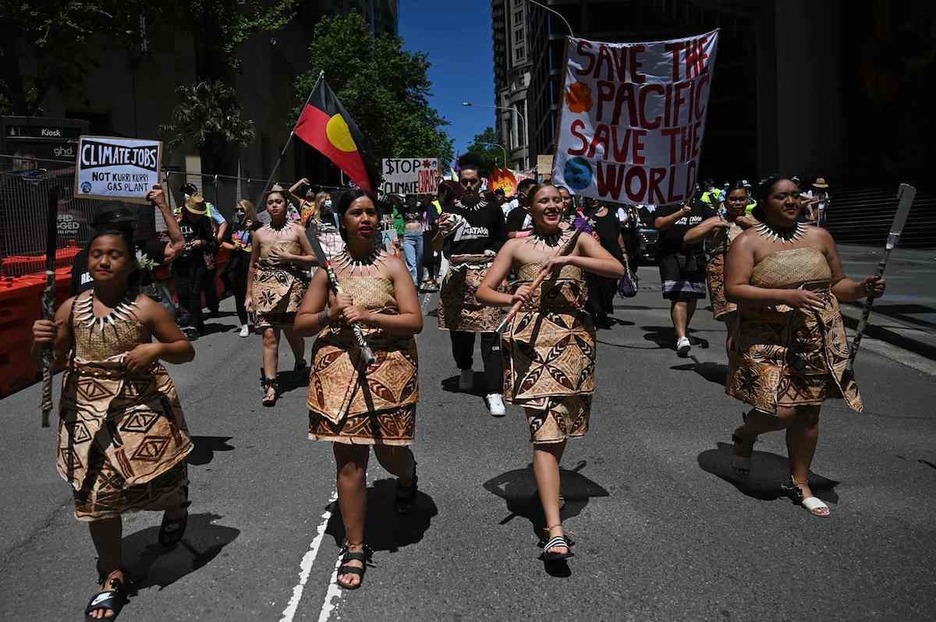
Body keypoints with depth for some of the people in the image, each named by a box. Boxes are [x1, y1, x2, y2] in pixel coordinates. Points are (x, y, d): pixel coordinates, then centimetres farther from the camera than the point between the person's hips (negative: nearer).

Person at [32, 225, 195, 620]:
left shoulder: (145, 309, -7)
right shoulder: (71, 309, 0)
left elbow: (186, 350, 0)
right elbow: (55, 363, 7)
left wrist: (157, 349, -20)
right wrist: (41, 344, -14)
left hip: (142, 407, -2)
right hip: (89, 412, 2)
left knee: (158, 481, 8)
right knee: (97, 494, 7)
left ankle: (176, 501, 50)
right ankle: (113, 578, 24)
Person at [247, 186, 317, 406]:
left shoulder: (297, 230, 1)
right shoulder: (259, 233, 8)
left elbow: (313, 258, 1)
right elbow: (253, 265, 14)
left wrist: (289, 257, -11)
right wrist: (249, 293, 12)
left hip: (291, 286, -1)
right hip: (265, 287, 1)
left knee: (292, 331, 9)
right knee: (269, 335, -7)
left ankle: (300, 362, 42)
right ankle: (270, 385, -6)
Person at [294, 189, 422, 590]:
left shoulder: (392, 264, 0)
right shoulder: (329, 268, 5)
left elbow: (414, 321, -8)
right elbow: (301, 324, 7)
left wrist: (368, 316, -19)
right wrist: (329, 315, -13)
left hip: (388, 367, -1)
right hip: (338, 369, 1)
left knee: (389, 452, 8)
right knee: (349, 461, 3)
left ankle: (407, 477, 48)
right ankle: (354, 549, 17)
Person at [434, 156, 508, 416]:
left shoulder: (492, 207, 8)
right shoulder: (451, 209, 6)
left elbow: (502, 240, 18)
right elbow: (437, 247, -1)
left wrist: (493, 253, 1)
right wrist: (441, 232, -21)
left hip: (486, 273, -1)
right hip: (458, 275, 1)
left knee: (489, 330, -8)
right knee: (458, 327, 10)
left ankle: (494, 392, -9)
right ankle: (465, 369, 41)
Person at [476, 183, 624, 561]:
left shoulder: (579, 240, 10)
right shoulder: (516, 246, 8)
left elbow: (618, 270, -5)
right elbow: (483, 291, 6)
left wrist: (570, 259, -16)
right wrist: (511, 298, -15)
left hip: (573, 341, 3)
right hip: (532, 341, -2)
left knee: (562, 423, 13)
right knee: (545, 431, -10)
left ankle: (547, 487, 40)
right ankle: (555, 530, -15)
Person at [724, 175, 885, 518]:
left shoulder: (820, 237, 9)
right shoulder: (748, 241, -5)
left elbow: (836, 284, 16)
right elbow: (733, 290, -15)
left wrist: (862, 288, -6)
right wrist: (785, 296, -24)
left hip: (818, 342, 5)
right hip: (769, 342, -5)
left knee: (808, 413, 9)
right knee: (781, 412, -13)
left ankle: (800, 484, 27)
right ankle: (744, 436, 22)